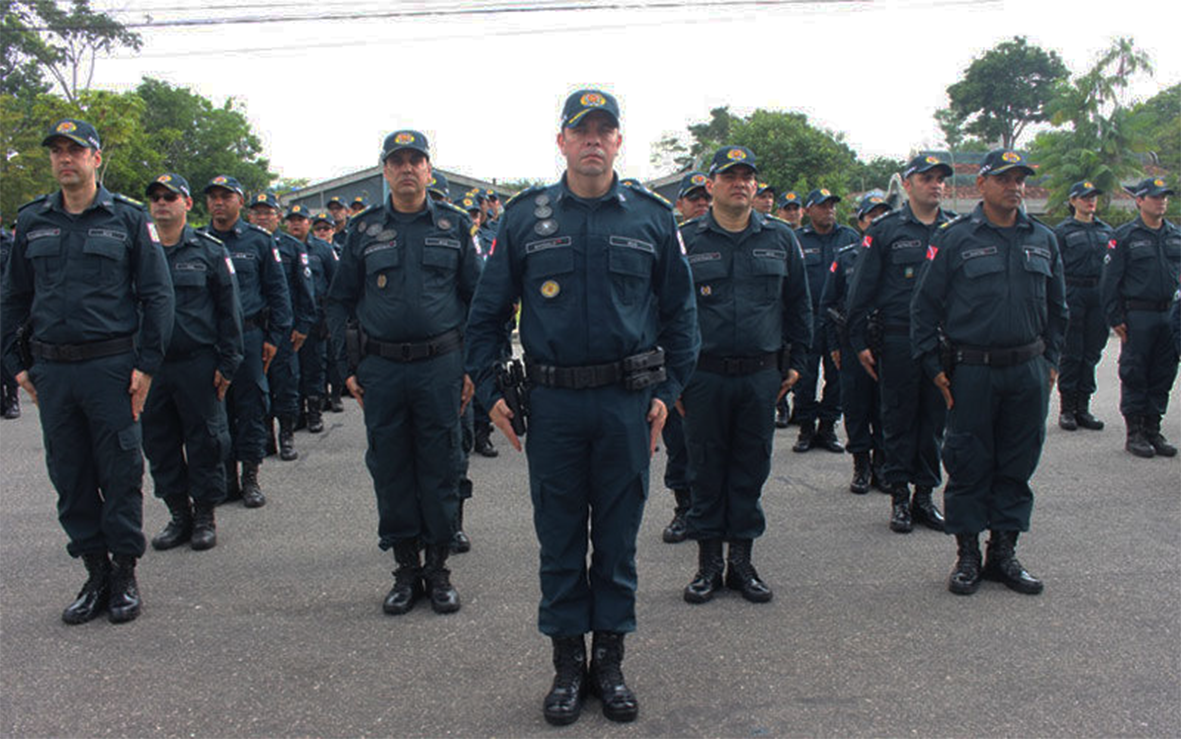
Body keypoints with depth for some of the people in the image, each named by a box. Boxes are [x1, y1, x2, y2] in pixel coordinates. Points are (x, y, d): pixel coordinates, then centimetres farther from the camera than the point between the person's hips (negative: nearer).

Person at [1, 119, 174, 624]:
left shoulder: (128, 219, 1)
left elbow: (157, 295, -2)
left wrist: (146, 364, -8)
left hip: (111, 366, -4)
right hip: (51, 370, 4)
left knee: (120, 473, 2)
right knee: (70, 478, 9)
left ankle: (125, 575, 15)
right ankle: (96, 573, 21)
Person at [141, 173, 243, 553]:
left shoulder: (209, 251, 1)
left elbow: (229, 309, 0)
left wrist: (227, 364, -5)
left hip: (197, 363, -3)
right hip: (150, 365, 4)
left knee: (205, 441, 3)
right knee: (159, 443, 9)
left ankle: (205, 516, 17)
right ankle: (178, 514, 23)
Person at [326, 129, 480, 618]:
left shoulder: (455, 226, 6)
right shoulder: (363, 230, 8)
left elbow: (476, 299, 6)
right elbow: (340, 302, 10)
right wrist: (348, 367, 3)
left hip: (440, 366, -1)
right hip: (380, 370, 1)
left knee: (439, 469, 5)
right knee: (390, 470, 7)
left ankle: (438, 568, 19)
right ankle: (406, 569, 21)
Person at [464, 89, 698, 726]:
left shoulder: (652, 218, 4)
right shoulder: (525, 217, 3)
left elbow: (679, 312, 8)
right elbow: (487, 312, 7)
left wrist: (668, 390, 0)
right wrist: (490, 391, 1)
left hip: (627, 400, 0)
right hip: (552, 403, 0)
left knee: (618, 536, 10)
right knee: (559, 537, 8)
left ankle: (610, 661, 25)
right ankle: (567, 662, 24)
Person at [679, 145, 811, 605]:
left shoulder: (781, 239, 8)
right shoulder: (686, 240, 1)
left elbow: (799, 304, 15)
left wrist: (795, 361, 11)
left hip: (761, 376, 2)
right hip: (704, 376, -2)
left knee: (751, 469, 8)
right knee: (706, 470, 6)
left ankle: (742, 561, 21)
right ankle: (708, 563, 18)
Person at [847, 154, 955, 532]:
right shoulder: (885, 230, 0)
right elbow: (861, 289, 0)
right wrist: (860, 342, -4)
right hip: (898, 340, -3)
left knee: (935, 418, 8)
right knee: (898, 419, 4)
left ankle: (925, 494, 20)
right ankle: (899, 496, 14)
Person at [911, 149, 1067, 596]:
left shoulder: (1042, 240, 10)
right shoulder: (954, 238, -3)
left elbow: (1056, 307, 19)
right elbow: (924, 305, -2)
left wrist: (1050, 360, 13)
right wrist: (933, 366, -5)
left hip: (1028, 371, 4)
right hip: (972, 371, -4)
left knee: (1017, 466, 9)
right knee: (969, 466, 3)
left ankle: (1004, 553, 22)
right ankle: (968, 555, 15)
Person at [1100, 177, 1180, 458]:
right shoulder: (1125, 236, -2)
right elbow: (1110, 280, -5)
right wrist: (1115, 318, -9)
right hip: (1138, 315, -5)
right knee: (1134, 374, 0)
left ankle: (1153, 428, 18)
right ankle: (1135, 432, 8)